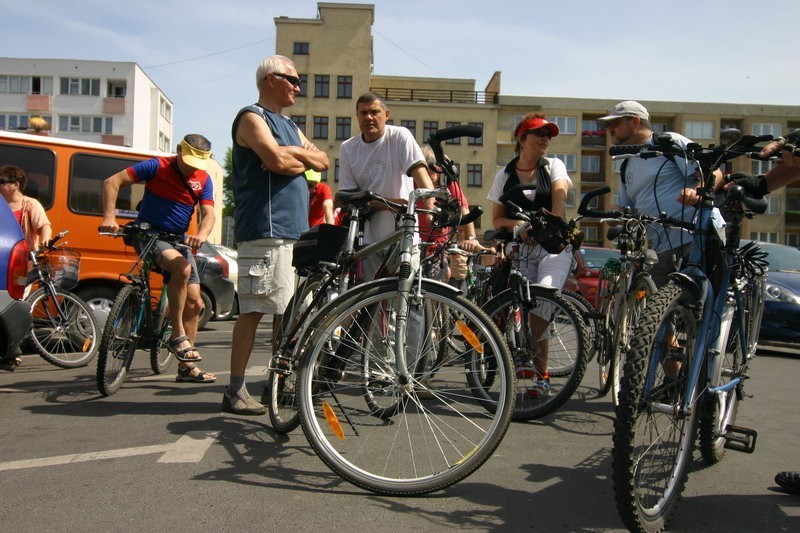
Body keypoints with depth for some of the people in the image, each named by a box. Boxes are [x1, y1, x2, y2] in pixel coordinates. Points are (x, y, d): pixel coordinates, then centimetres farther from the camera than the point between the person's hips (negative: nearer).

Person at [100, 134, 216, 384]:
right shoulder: (157, 167, -9)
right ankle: (178, 336, -24)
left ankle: (186, 367, 7)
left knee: (195, 303, -2)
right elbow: (112, 182, -11)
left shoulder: (204, 180, 2)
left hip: (178, 240, 5)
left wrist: (201, 234, -32)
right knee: (182, 268, -35)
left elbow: (208, 213, -9)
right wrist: (109, 217, -25)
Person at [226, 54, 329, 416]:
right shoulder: (252, 117, -2)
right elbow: (277, 160, -18)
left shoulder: (289, 126, 25)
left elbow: (322, 161, 17)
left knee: (289, 312, 10)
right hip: (265, 229, -9)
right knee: (254, 310, -8)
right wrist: (303, 155, 2)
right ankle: (235, 390, -2)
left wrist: (295, 154, -3)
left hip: (295, 230, 9)